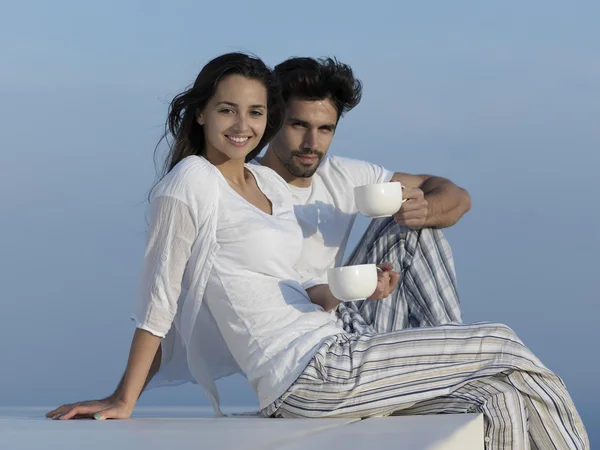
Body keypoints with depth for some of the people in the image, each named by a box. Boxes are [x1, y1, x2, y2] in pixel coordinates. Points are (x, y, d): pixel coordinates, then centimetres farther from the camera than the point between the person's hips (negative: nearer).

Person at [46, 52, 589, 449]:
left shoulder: (271, 184, 18)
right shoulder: (192, 182, -7)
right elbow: (159, 300, -8)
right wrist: (123, 402, -7)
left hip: (334, 360, 8)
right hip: (309, 376, -8)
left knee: (497, 402, -2)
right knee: (504, 347, -2)